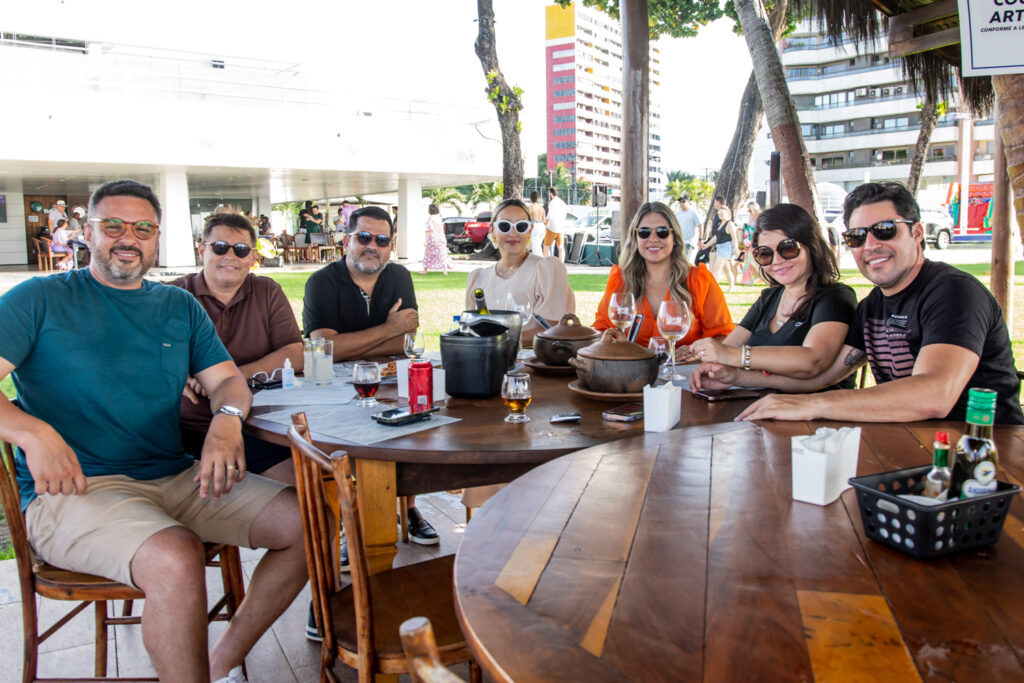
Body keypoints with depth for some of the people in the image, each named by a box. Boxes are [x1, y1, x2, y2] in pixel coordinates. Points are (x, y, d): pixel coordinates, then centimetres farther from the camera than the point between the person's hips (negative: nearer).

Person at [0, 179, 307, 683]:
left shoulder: (181, 307, 17)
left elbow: (228, 381, 11)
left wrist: (227, 419, -12)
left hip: (175, 477, 6)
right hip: (75, 488, -5)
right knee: (177, 559, -36)